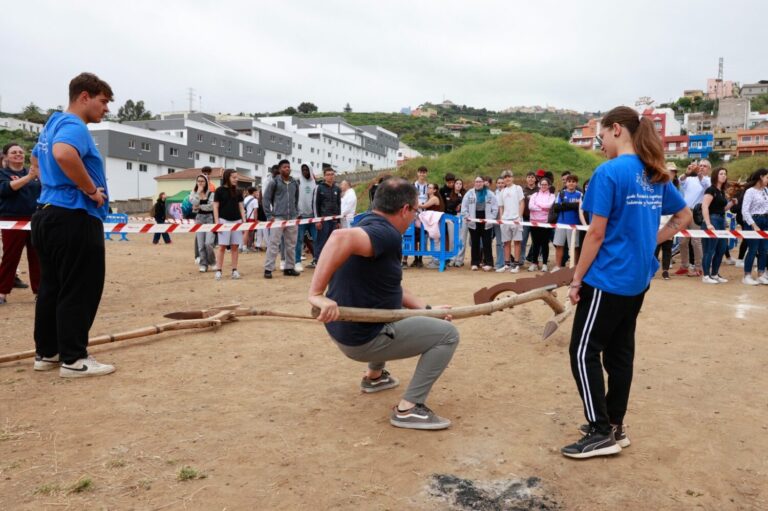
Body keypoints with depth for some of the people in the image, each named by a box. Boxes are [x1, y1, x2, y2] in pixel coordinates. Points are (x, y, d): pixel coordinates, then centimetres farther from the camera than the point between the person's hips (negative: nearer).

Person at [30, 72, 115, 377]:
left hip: (47, 214, 10)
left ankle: (46, 352, 22)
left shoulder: (52, 124, 19)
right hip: (74, 217, -10)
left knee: (51, 287, 14)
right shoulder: (74, 126, -13)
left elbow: (36, 158, 34)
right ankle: (73, 359, 1)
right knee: (79, 291, -5)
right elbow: (63, 154, -34)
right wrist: (92, 190, -23)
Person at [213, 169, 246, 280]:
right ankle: (218, 270, 1)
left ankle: (234, 270, 8)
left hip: (237, 221, 4)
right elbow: (215, 207, -2)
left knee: (235, 246, 4)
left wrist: (244, 221, 5)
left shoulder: (237, 192, 10)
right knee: (222, 246, -4)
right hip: (224, 220, -4)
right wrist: (217, 222, -9)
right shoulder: (219, 190, -1)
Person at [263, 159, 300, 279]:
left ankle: (289, 268, 18)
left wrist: (296, 213, 13)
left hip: (292, 218, 5)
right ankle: (268, 269, -4)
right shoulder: (274, 182, -1)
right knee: (274, 243, -7)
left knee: (291, 245, 9)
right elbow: (266, 199, -1)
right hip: (278, 217, -5)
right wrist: (270, 215, -7)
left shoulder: (295, 183, 13)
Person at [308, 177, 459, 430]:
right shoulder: (386, 234, -22)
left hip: (346, 330, 10)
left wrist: (426, 308, 9)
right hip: (363, 340, -10)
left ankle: (374, 376, 43)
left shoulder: (369, 224, 9)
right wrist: (317, 293, -41)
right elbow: (341, 237, -44)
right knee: (448, 334, -5)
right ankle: (409, 408, -5)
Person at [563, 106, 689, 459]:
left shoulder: (609, 172, -16)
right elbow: (684, 215, 20)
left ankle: (601, 433, 4)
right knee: (620, 351, 14)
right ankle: (614, 426, 24)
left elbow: (597, 233, -17)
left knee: (584, 352, 0)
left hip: (608, 278, -8)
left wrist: (577, 279, -9)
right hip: (637, 279, 9)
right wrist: (649, 243, 13)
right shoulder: (655, 175, 9)